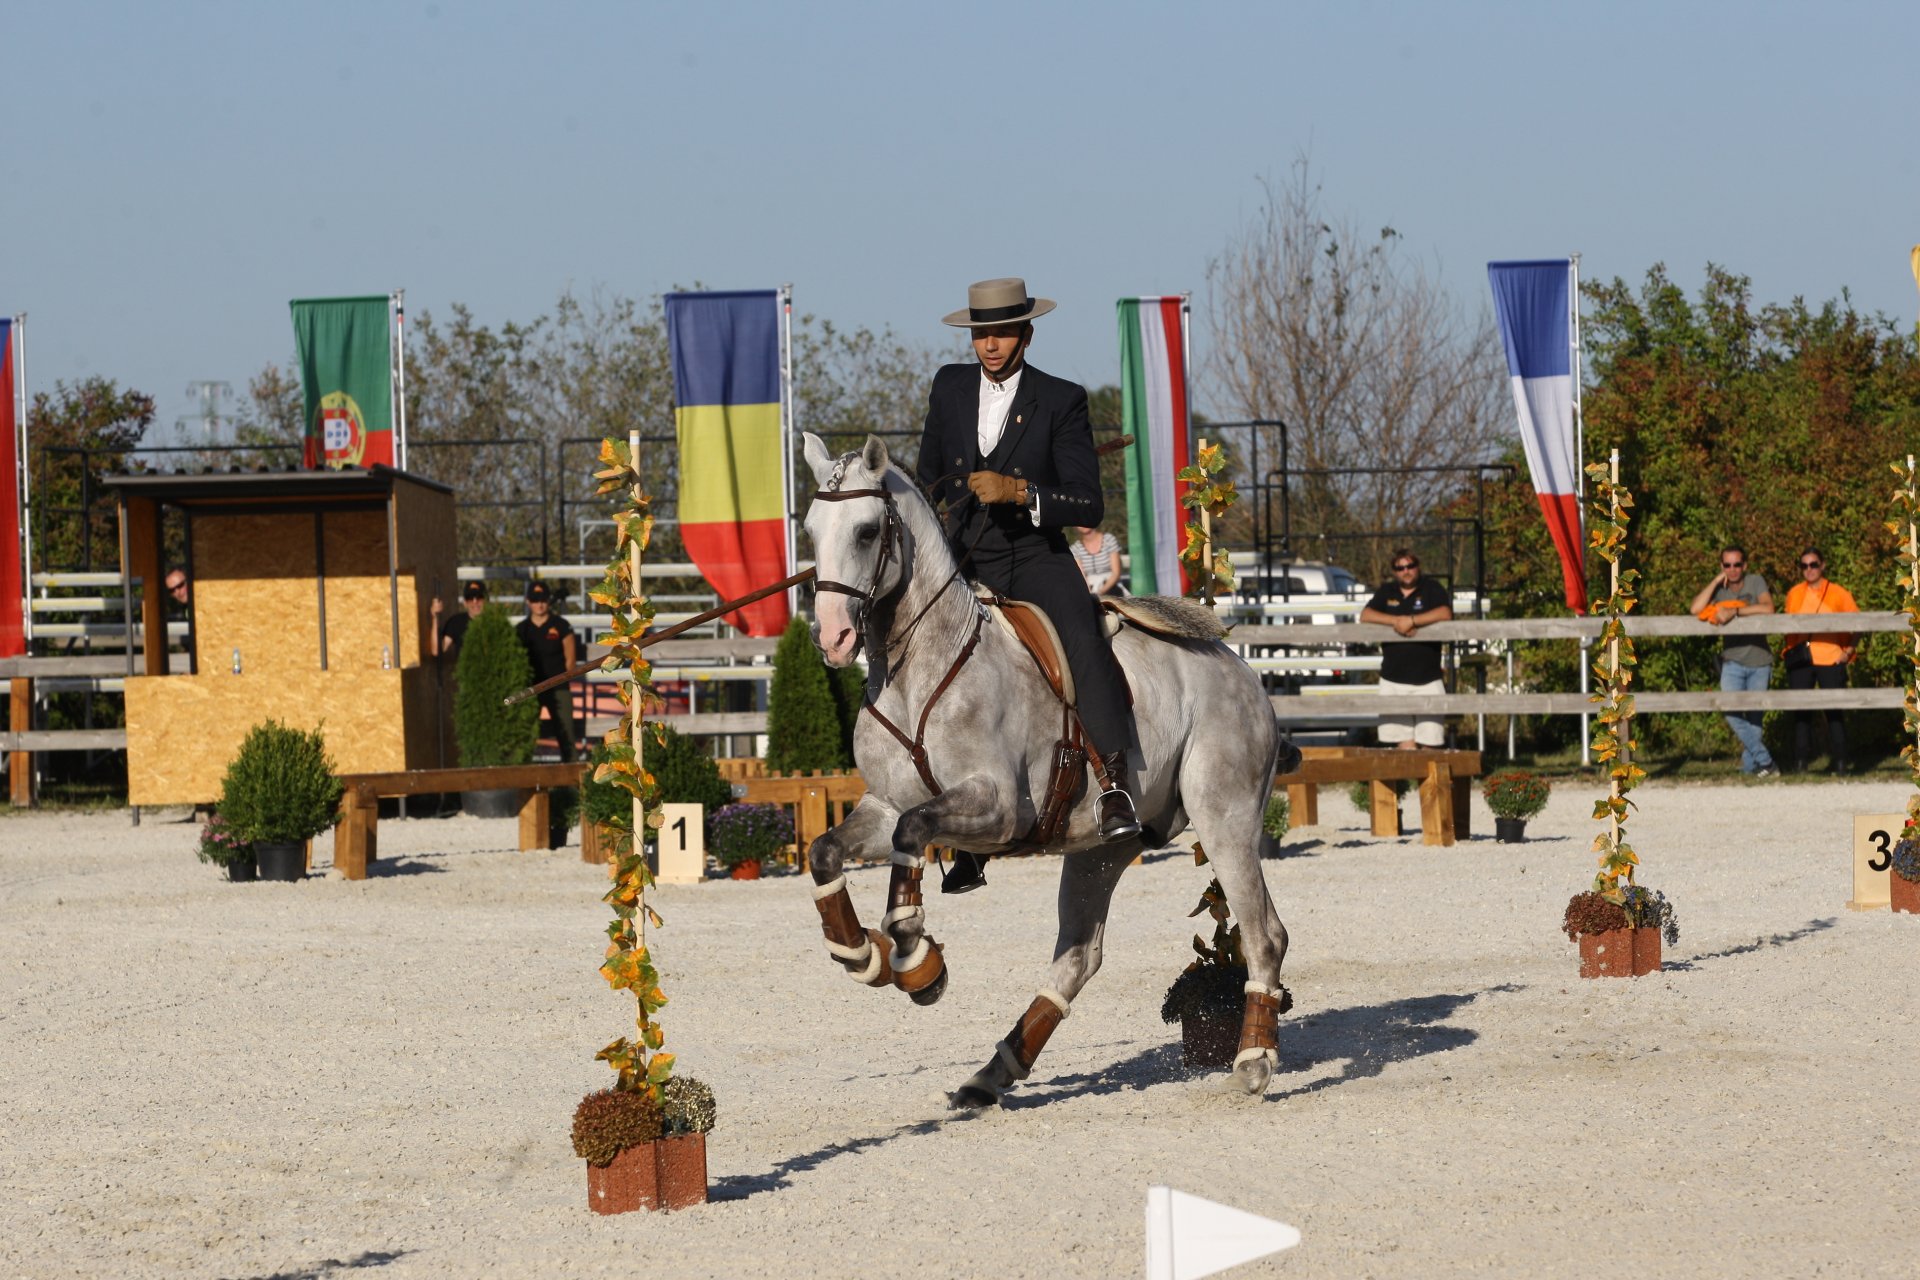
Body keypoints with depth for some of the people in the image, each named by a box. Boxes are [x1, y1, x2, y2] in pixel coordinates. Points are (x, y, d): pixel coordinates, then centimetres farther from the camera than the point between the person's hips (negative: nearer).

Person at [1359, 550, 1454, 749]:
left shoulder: (1432, 589, 5)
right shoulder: (1387, 593, 16)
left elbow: (1445, 614, -13)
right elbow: (1365, 616, 2)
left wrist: (1411, 620, -18)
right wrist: (1396, 621, -12)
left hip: (1427, 679, -3)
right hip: (1393, 679, 3)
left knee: (1429, 743, -6)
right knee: (1405, 744, -5)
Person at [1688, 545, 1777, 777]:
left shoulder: (1755, 582, -4)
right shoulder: (1718, 588, 1)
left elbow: (1768, 608, -22)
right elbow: (1695, 608, -15)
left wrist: (1734, 611, -26)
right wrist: (1716, 581, -14)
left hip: (1759, 661, -1)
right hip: (1732, 660, 1)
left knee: (1754, 715, 5)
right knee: (1732, 712, -17)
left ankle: (1749, 765, 16)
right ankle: (1764, 760, -12)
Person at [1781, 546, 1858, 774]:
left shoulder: (1839, 594, 4)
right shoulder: (1794, 594, 11)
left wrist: (1849, 650, -1)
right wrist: (1788, 651, 8)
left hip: (1831, 660, -2)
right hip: (1801, 661, 2)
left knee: (1834, 711, -1)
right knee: (1801, 711, 0)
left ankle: (1839, 761, 3)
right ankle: (1800, 761, 1)